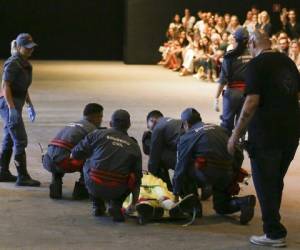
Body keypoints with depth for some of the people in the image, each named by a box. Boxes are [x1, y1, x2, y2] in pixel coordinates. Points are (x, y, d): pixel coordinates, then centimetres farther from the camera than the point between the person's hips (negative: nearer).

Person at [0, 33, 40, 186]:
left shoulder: (25, 63, 12)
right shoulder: (12, 63, -16)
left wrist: (30, 105, 19)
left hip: (16, 104, 9)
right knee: (20, 140, -9)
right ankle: (22, 177, -7)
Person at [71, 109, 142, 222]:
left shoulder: (97, 134, 6)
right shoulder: (134, 146, 11)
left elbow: (76, 154, 7)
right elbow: (137, 176, 17)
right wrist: (134, 201, 29)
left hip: (94, 186, 0)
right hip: (117, 191, 0)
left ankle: (97, 205, 25)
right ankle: (116, 204, 7)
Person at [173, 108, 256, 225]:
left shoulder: (187, 137, 6)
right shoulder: (219, 129, 22)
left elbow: (180, 169, 8)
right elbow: (239, 155, 19)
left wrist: (176, 194, 18)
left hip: (208, 173, -6)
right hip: (229, 174, 6)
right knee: (221, 207, 25)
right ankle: (244, 202, -3)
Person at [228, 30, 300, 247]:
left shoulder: (256, 64, -11)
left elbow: (252, 101, -18)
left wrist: (236, 135, -13)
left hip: (266, 132, -7)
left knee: (265, 182, 2)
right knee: (277, 181, 19)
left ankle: (274, 233, 4)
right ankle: (272, 221, 29)